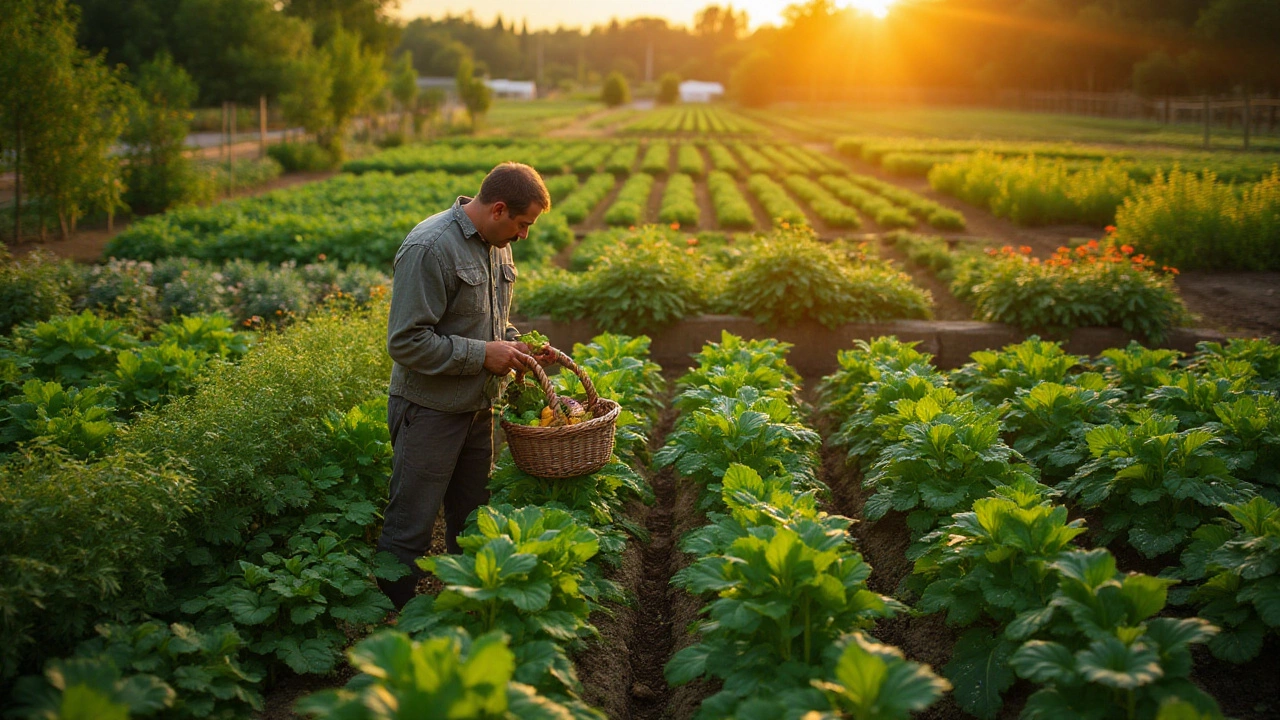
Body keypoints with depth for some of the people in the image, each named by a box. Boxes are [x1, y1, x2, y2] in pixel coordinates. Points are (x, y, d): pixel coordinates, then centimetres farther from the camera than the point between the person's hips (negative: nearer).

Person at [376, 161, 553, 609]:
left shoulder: (496, 245, 7)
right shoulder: (429, 248, -21)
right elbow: (406, 342, -23)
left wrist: (515, 346, 3)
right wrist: (483, 354, -20)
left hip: (478, 408, 8)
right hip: (430, 412, -8)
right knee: (410, 529, 0)